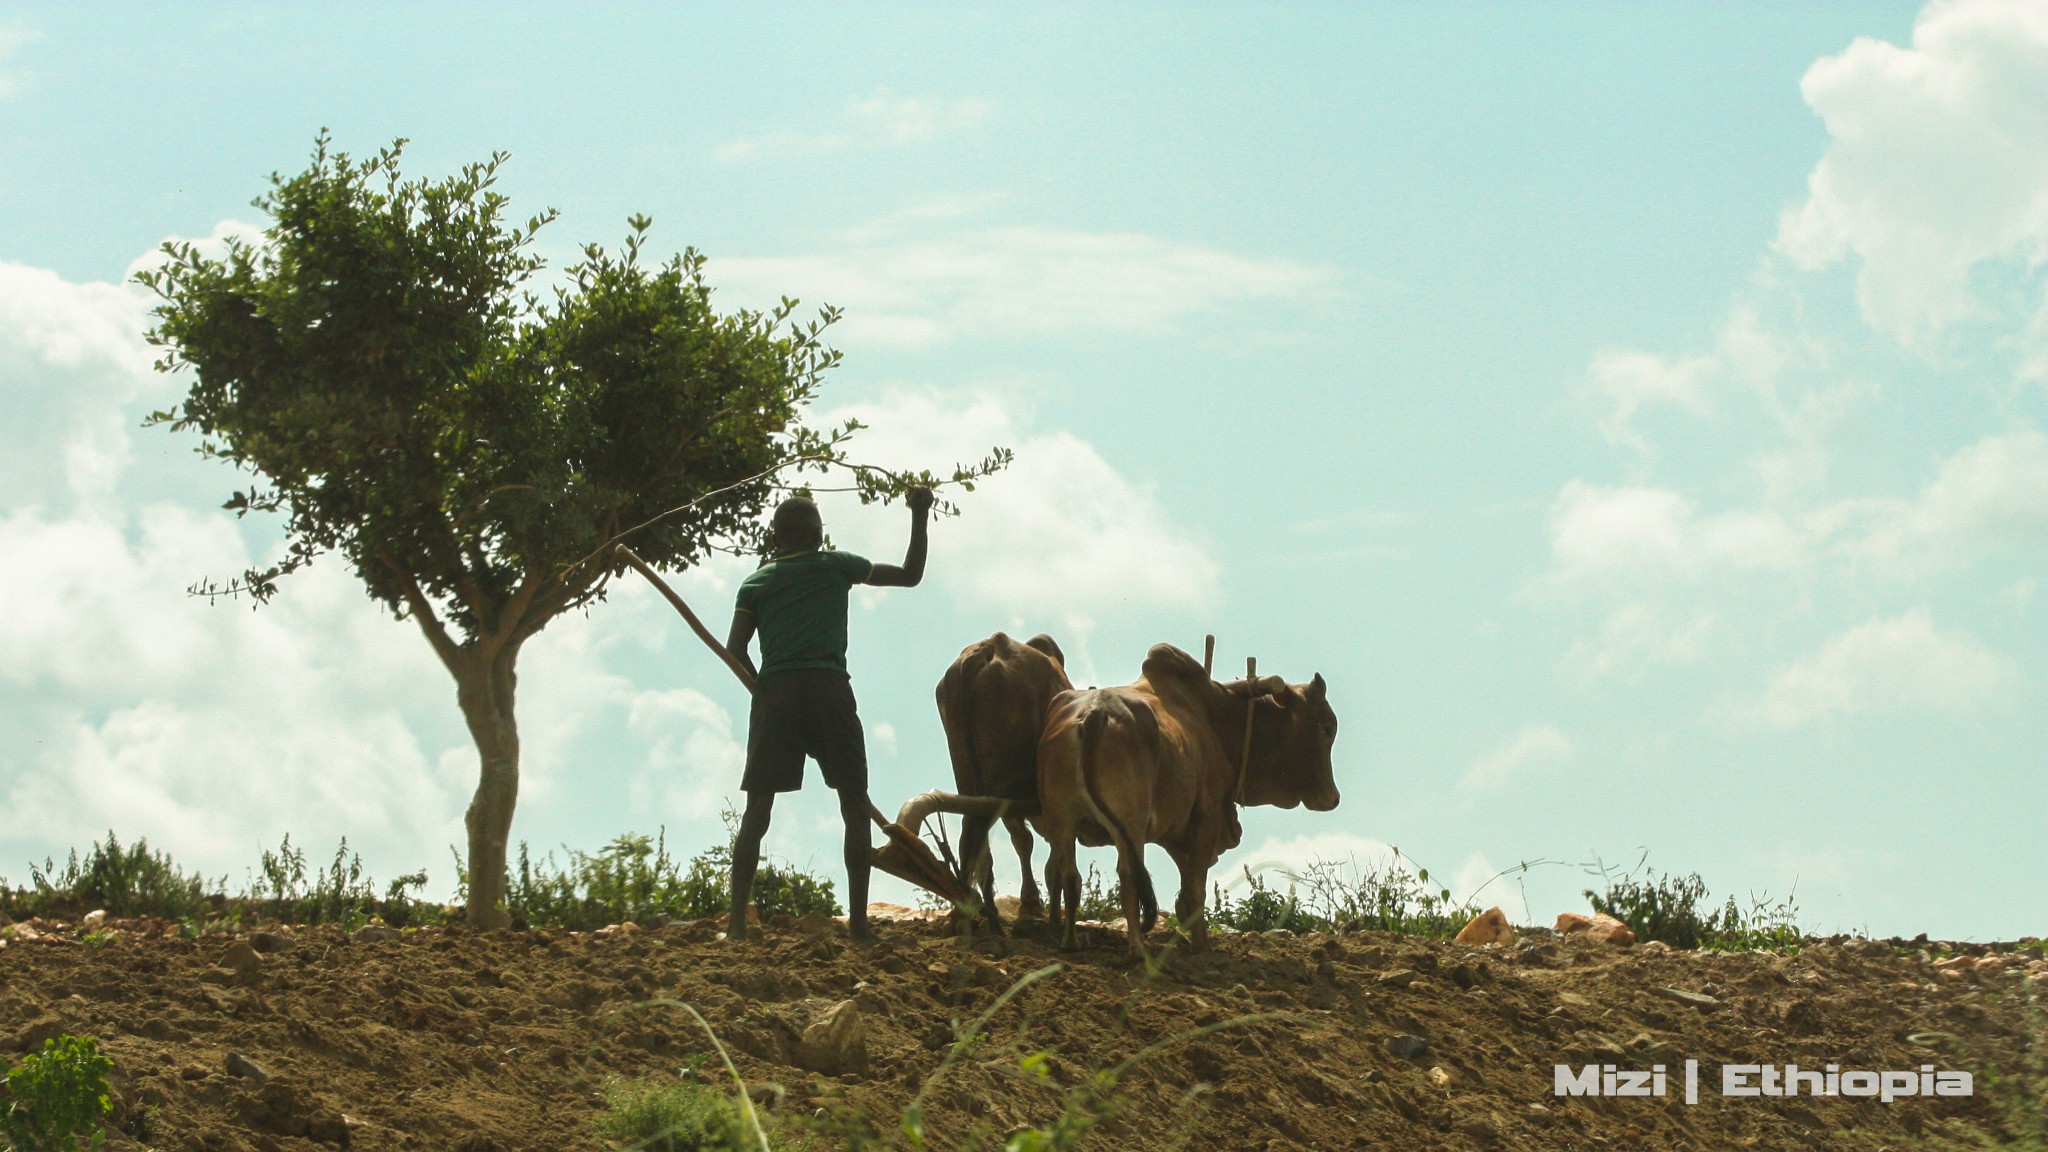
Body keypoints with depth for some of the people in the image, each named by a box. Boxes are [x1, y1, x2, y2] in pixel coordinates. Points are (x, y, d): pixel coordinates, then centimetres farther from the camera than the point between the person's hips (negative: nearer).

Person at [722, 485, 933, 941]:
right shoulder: (837, 566, 12)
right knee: (855, 806, 5)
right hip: (829, 689, -1)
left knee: (757, 809, 2)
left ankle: (737, 920, -7)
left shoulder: (757, 581, 15)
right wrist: (920, 517, 28)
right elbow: (910, 575, 20)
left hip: (775, 691, 1)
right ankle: (858, 918, -2)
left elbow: (735, 649, 5)